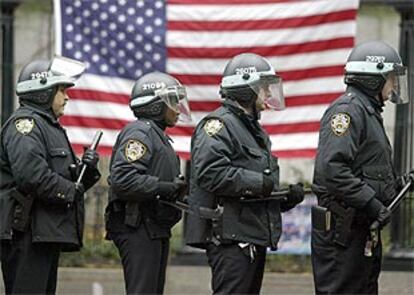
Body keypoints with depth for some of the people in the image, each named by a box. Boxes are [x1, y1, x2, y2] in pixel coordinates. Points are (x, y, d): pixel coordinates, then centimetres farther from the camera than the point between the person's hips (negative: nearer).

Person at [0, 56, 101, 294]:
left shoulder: (50, 126, 25)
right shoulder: (24, 123, -9)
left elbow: (67, 177, 26)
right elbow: (30, 173, -25)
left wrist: (87, 170, 5)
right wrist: (69, 191, -15)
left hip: (48, 233, 11)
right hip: (27, 232, -11)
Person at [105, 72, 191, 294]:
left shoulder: (157, 134, 23)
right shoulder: (139, 133, -11)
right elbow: (123, 179, -24)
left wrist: (177, 188, 4)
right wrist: (165, 188, -23)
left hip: (156, 230, 11)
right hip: (138, 228, -11)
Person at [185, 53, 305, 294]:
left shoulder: (255, 129, 24)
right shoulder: (218, 125, -10)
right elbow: (210, 172, -25)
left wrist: (289, 194, 7)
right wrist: (261, 183, -23)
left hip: (254, 237, 10)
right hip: (230, 236, -10)